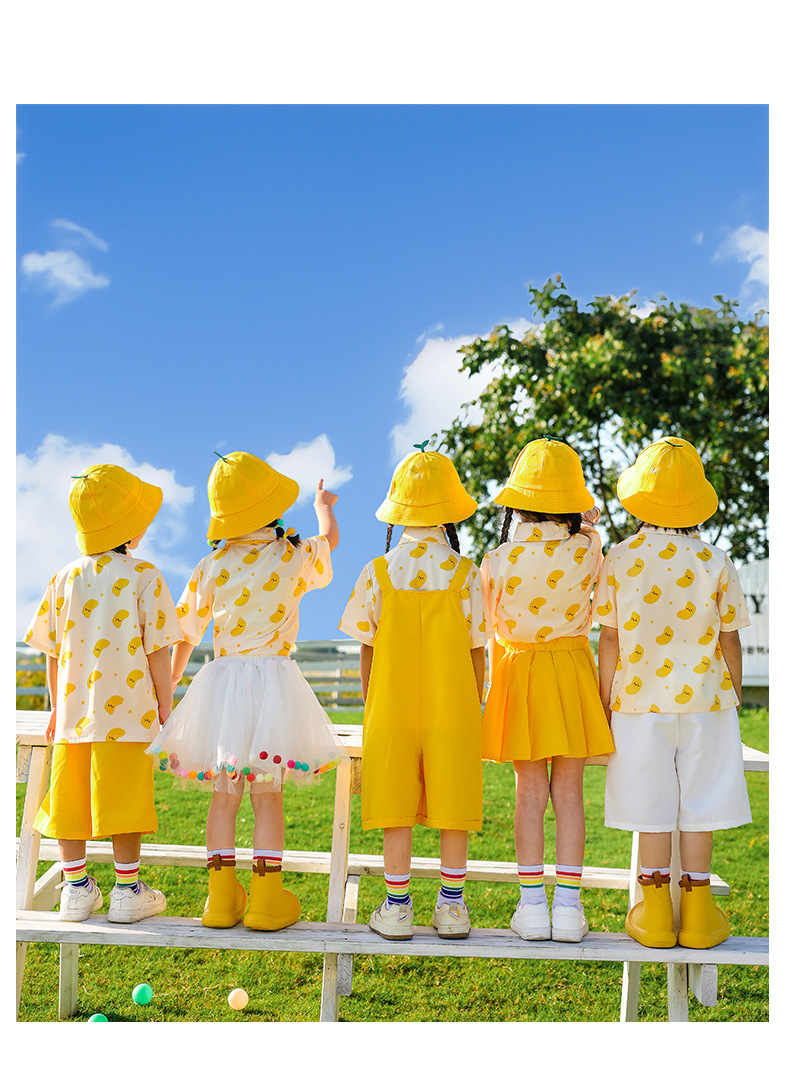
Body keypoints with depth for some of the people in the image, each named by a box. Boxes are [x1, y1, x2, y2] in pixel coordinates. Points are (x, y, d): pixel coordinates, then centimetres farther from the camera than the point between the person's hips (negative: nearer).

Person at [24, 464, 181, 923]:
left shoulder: (66, 578, 7)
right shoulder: (143, 576, -7)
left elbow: (53, 651, 11)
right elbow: (157, 649, -7)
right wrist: (165, 705, 2)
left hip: (73, 710, 5)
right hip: (127, 712, -4)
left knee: (70, 796, 11)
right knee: (123, 799, 2)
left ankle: (76, 886, 20)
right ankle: (128, 890, 11)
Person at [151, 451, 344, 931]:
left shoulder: (211, 566, 4)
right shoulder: (293, 556, -2)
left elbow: (186, 631, 12)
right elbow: (330, 539, 21)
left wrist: (172, 678, 29)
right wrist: (324, 505, 43)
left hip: (221, 680, 2)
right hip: (274, 679, -2)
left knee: (224, 796, 8)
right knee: (268, 796, 3)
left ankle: (222, 896, 12)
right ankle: (267, 897, 6)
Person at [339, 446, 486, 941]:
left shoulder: (378, 572, -3)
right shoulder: (465, 573, -5)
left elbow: (367, 649, 1)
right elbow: (478, 650, -1)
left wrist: (370, 708, 12)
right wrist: (474, 707, 10)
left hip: (392, 707, 1)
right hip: (453, 709, 0)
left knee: (397, 808, 7)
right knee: (453, 805, 9)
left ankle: (397, 906, 14)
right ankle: (453, 906, 17)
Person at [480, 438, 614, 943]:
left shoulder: (499, 560, -11)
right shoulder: (587, 551, -10)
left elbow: (490, 628, 2)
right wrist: (589, 524, 25)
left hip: (519, 670, 0)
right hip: (573, 667, 1)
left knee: (530, 793, 7)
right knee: (569, 792, 7)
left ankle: (532, 903, 11)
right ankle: (568, 905, 10)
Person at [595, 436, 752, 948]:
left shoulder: (619, 559, -7)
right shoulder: (715, 562, -5)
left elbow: (609, 640, -4)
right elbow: (730, 641, 0)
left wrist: (605, 701, 5)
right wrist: (734, 698, 13)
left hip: (640, 701, 0)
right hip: (704, 701, 0)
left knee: (653, 810, 7)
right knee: (700, 808, 8)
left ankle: (655, 911, 15)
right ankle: (697, 910, 16)